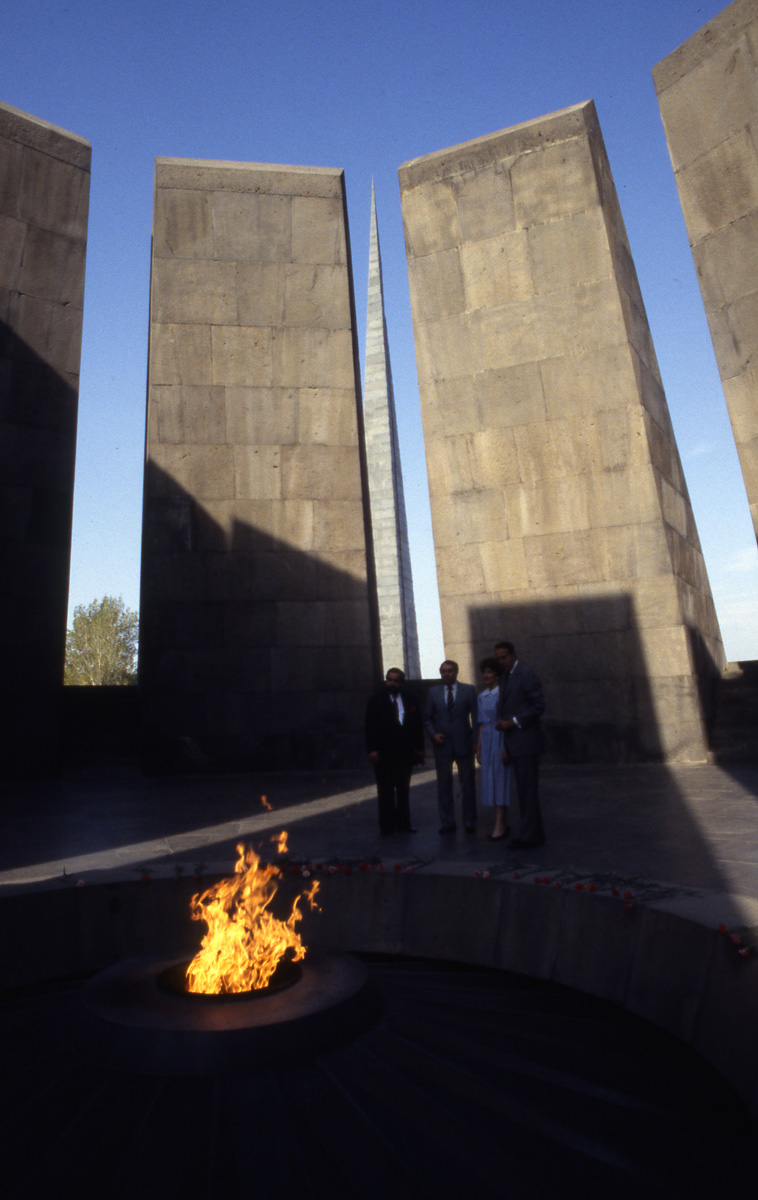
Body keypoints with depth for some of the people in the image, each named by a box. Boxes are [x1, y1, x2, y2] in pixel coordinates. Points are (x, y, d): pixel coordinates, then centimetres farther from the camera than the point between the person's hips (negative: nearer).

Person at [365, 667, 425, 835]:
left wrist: (419, 747, 2)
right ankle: (386, 825, 13)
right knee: (385, 790, 5)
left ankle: (404, 824, 19)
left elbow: (417, 725, 8)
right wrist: (372, 749, -12)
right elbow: (370, 726, -5)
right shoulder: (376, 700, -1)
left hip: (405, 752, 3)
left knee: (404, 789, 10)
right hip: (383, 753, -2)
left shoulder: (409, 700, 6)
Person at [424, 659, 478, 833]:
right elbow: (427, 718, 10)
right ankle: (447, 823, 18)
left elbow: (476, 716, 1)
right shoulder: (433, 692, 7)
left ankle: (470, 823, 18)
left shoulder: (469, 690, 1)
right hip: (442, 745, 2)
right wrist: (433, 734, -6)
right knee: (444, 786, 8)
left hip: (463, 744, -2)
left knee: (468, 785, 6)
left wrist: (475, 740, -5)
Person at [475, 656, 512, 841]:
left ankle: (500, 825, 0)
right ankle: (503, 823, 17)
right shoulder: (482, 697, 12)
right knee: (489, 780, 8)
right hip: (486, 742, 7)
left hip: (500, 740, -7)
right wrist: (479, 747, 14)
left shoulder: (502, 693, -9)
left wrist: (507, 748, -17)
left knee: (500, 780, -4)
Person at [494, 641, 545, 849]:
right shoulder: (504, 676, 15)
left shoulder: (526, 674, -11)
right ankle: (534, 833, 22)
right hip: (513, 742, 9)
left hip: (526, 740, -9)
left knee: (528, 790, -3)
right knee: (524, 790, 13)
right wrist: (502, 722, 8)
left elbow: (538, 706, -16)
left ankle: (529, 835, 5)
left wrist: (514, 721, -17)